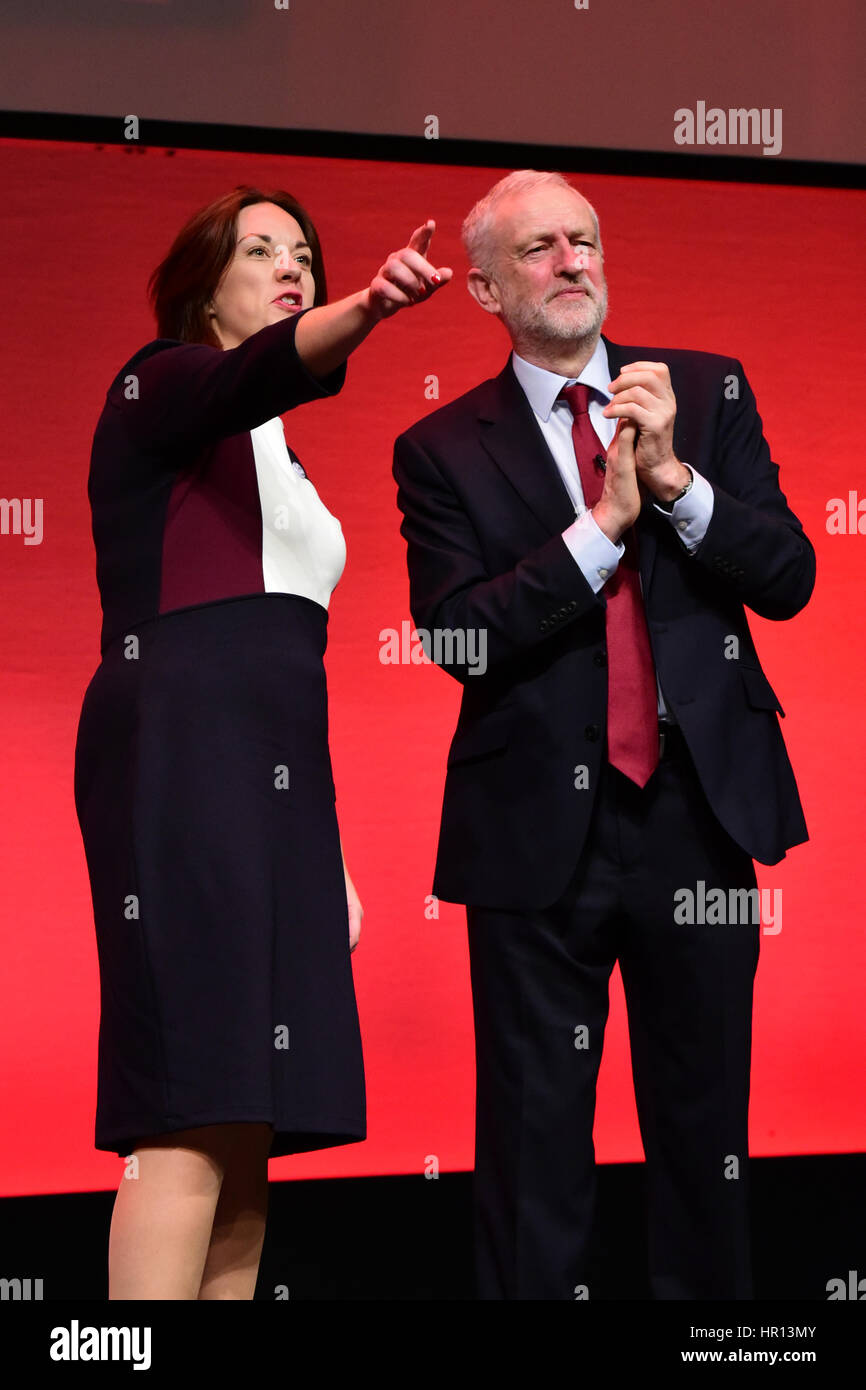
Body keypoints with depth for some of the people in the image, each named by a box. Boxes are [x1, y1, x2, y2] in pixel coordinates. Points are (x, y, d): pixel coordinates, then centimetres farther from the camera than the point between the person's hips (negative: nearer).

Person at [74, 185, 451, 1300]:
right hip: (180, 747, -8)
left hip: (275, 771, 8)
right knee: (193, 1115, -16)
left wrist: (330, 860, 18)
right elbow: (263, 370, -20)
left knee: (248, 1120, 3)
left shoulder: (281, 464, 26)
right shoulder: (158, 386, 5)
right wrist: (369, 310, -41)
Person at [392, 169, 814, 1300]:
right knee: (534, 1134, 7)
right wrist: (603, 522, -17)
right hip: (539, 827, -2)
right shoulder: (442, 451, 0)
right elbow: (459, 637, -12)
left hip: (700, 812, 2)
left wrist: (674, 476, -15)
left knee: (705, 1115, 13)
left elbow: (787, 579, -1)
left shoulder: (710, 392, 7)